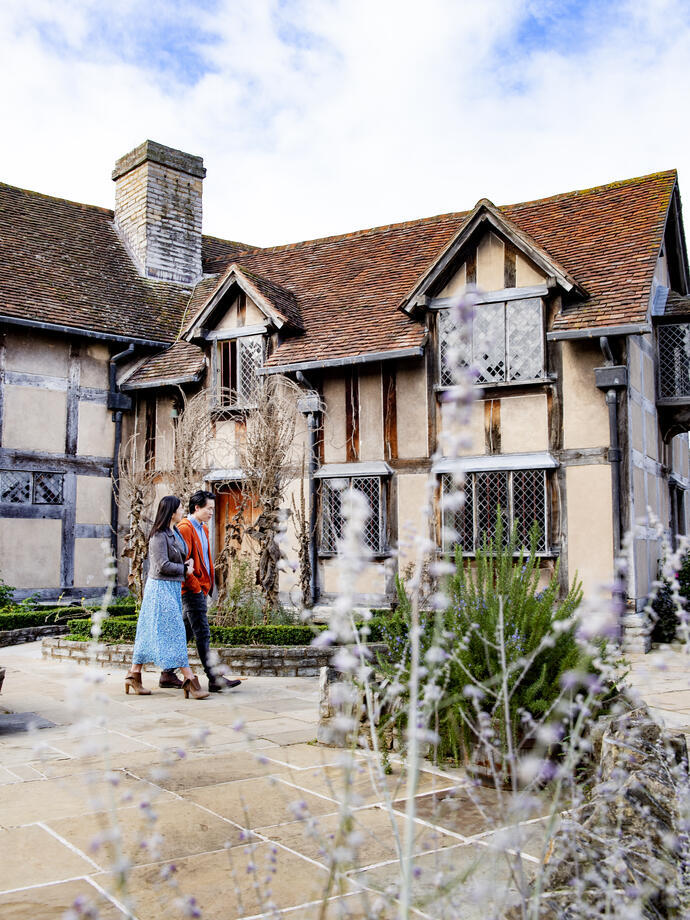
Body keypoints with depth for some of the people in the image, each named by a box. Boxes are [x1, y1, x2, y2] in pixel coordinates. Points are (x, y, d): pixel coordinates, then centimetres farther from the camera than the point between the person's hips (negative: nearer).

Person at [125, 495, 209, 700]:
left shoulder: (175, 532, 13)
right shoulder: (159, 536, -15)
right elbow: (162, 565, -19)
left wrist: (187, 563, 5)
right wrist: (184, 569, -7)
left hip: (173, 587, 9)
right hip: (162, 586, -9)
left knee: (150, 632, 12)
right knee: (174, 632, -8)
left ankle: (134, 675, 18)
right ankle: (189, 680, -8)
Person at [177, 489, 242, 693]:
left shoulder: (203, 529, 18)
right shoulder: (184, 528, -13)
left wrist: (206, 585, 16)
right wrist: (195, 586, -15)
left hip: (200, 588, 10)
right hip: (192, 590, -10)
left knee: (186, 632, 13)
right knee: (203, 634, -9)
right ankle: (214, 679, -10)